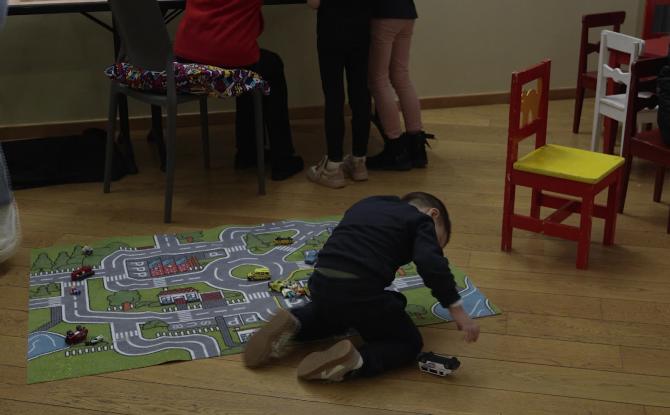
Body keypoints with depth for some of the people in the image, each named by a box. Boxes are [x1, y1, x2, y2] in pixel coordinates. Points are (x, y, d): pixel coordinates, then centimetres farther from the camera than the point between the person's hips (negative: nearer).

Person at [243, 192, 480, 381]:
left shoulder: (366, 205, 30)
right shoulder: (421, 220, 11)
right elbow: (430, 263, -7)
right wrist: (456, 308, -5)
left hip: (321, 283, 6)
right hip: (361, 291, -6)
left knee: (336, 314, 39)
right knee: (409, 342, 14)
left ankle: (293, 324, 10)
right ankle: (354, 361, -15)